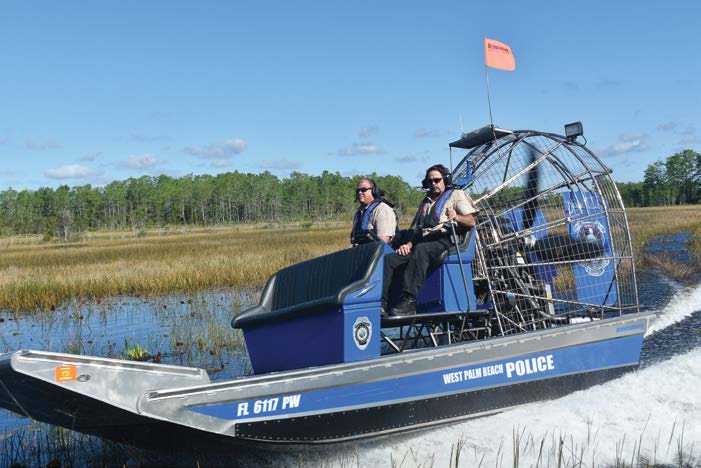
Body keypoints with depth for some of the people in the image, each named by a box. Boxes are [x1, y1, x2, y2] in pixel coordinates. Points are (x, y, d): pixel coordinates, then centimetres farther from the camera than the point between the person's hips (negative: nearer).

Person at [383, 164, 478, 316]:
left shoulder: (456, 194, 15)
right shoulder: (425, 203, 34)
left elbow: (471, 222, 2)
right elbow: (415, 228, 29)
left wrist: (456, 217, -21)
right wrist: (408, 244, 8)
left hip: (445, 242, -7)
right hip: (423, 244, 7)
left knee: (421, 249, -39)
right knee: (389, 259, -16)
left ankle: (409, 301, -49)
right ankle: (381, 302, -27)